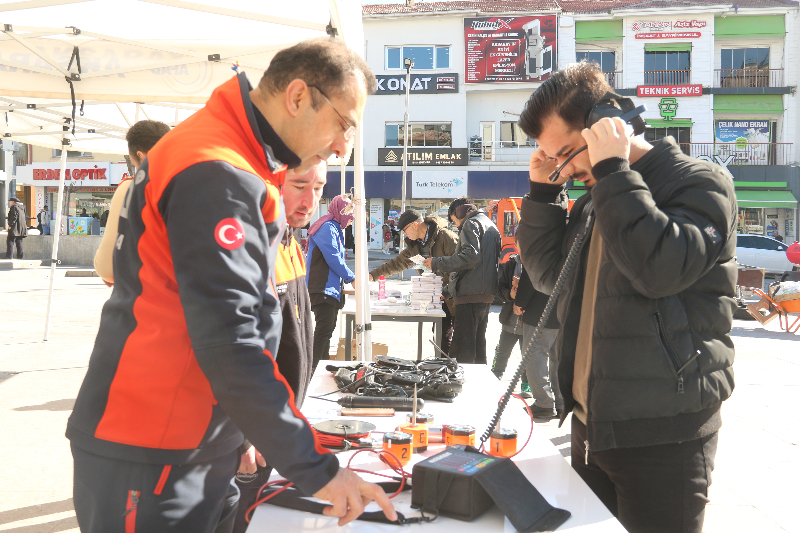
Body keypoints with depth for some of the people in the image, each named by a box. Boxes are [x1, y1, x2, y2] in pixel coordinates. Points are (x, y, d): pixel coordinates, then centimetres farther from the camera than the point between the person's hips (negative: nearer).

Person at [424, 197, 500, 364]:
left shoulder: (471, 224, -3)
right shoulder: (491, 226, 25)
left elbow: (470, 256, -20)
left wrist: (437, 263, -16)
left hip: (470, 294, -10)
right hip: (486, 295, 10)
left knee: (462, 352, -10)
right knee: (478, 345, 17)